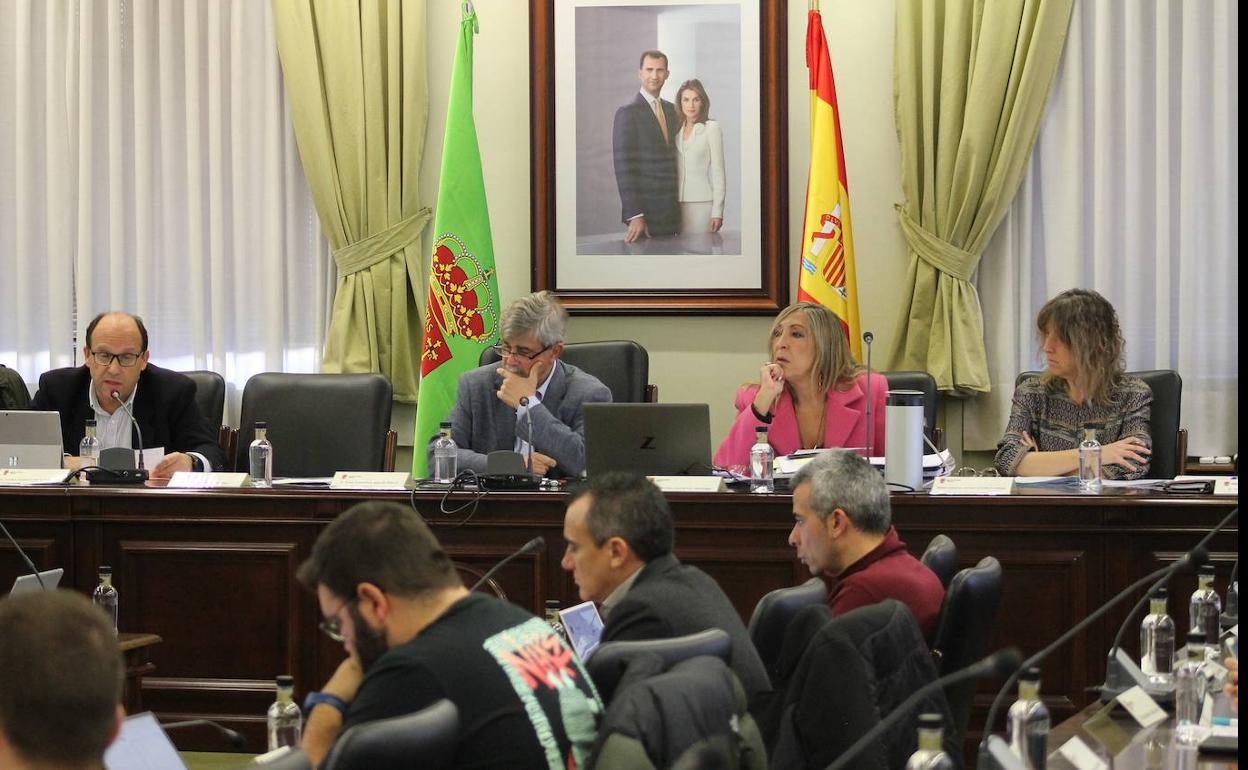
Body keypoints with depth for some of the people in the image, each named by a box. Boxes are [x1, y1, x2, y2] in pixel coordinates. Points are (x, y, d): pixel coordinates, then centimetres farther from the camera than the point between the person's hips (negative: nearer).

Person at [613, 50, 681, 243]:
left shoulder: (671, 110, 15)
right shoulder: (628, 113, -7)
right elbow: (624, 167, -13)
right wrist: (634, 216, -19)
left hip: (672, 212, 6)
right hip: (645, 211, -6)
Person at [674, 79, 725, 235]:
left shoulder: (712, 128, 0)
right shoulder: (677, 130, 12)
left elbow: (718, 170, -3)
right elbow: (674, 171, 14)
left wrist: (717, 211, -8)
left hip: (702, 204, -4)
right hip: (678, 203, 4)